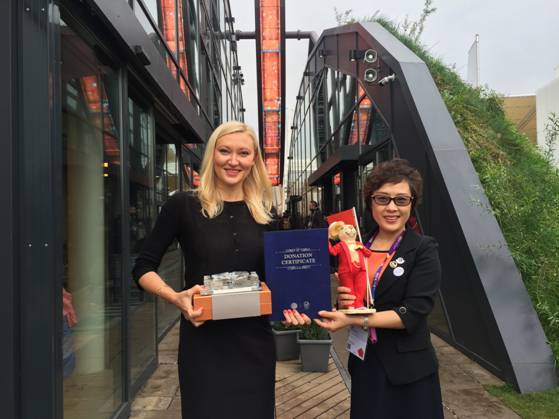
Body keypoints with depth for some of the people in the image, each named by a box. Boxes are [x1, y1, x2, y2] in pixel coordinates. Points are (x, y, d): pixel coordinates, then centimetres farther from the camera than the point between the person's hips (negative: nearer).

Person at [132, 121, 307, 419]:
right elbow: (143, 268, -3)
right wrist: (176, 298, -20)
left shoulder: (264, 215, 4)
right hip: (203, 342, -3)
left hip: (254, 342, 4)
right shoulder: (183, 205, -6)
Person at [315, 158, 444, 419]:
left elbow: (413, 313, -18)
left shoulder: (424, 249, -9)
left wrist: (353, 320, -24)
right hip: (364, 364, 4)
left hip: (408, 369, -3)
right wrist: (342, 303, -11)